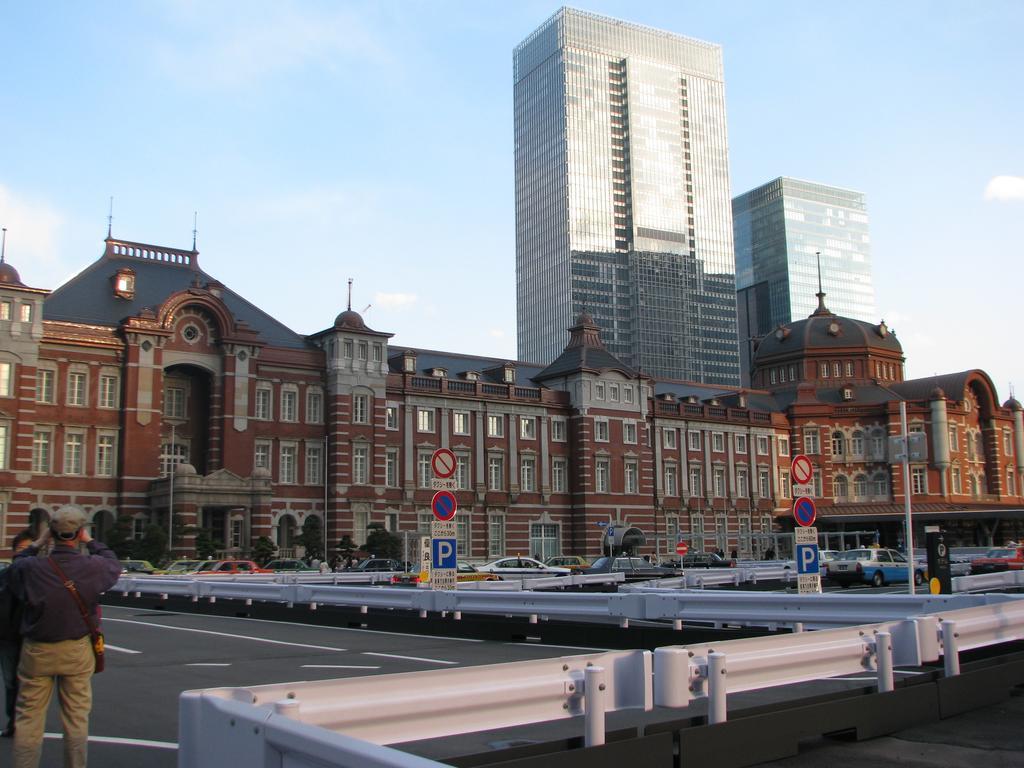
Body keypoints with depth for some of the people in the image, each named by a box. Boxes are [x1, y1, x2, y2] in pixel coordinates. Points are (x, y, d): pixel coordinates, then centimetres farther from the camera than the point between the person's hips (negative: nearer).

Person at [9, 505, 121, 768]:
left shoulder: (31, 568, -18)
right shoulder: (93, 567, -18)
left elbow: (15, 566, 7)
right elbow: (113, 565, 6)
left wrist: (37, 544, 11)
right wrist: (91, 542, 12)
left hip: (37, 651, 0)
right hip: (77, 651, 0)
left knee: (29, 718, 11)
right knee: (76, 717, 13)